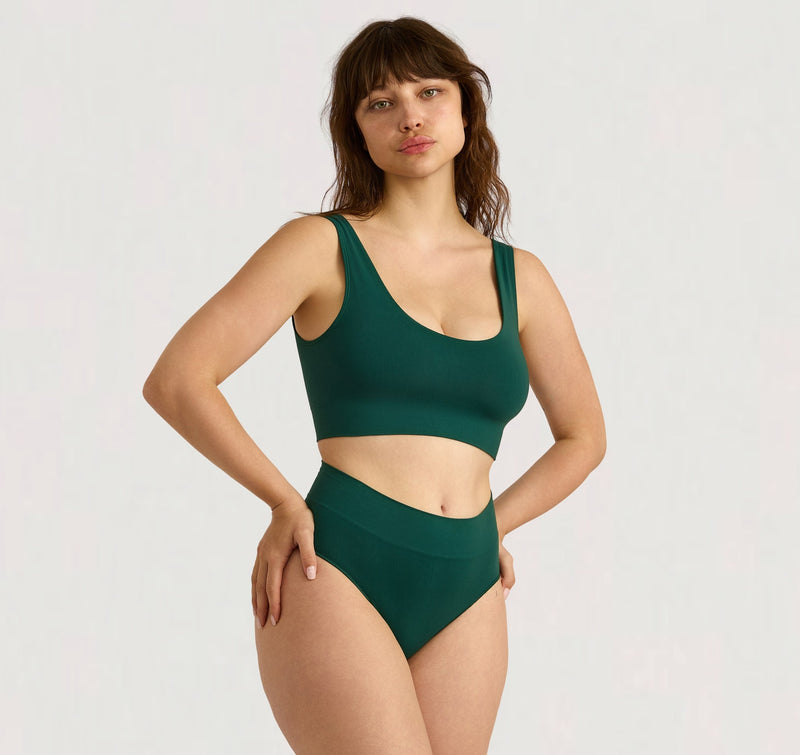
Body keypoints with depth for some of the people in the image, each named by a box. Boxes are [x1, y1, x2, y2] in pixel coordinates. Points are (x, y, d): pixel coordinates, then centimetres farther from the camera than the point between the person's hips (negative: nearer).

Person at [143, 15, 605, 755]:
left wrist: (492, 522, 13)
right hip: (336, 577, -4)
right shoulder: (324, 246, 1)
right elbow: (176, 381, -4)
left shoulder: (519, 276, 12)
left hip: (466, 593, 4)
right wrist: (287, 502, -2)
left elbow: (583, 435, 24)